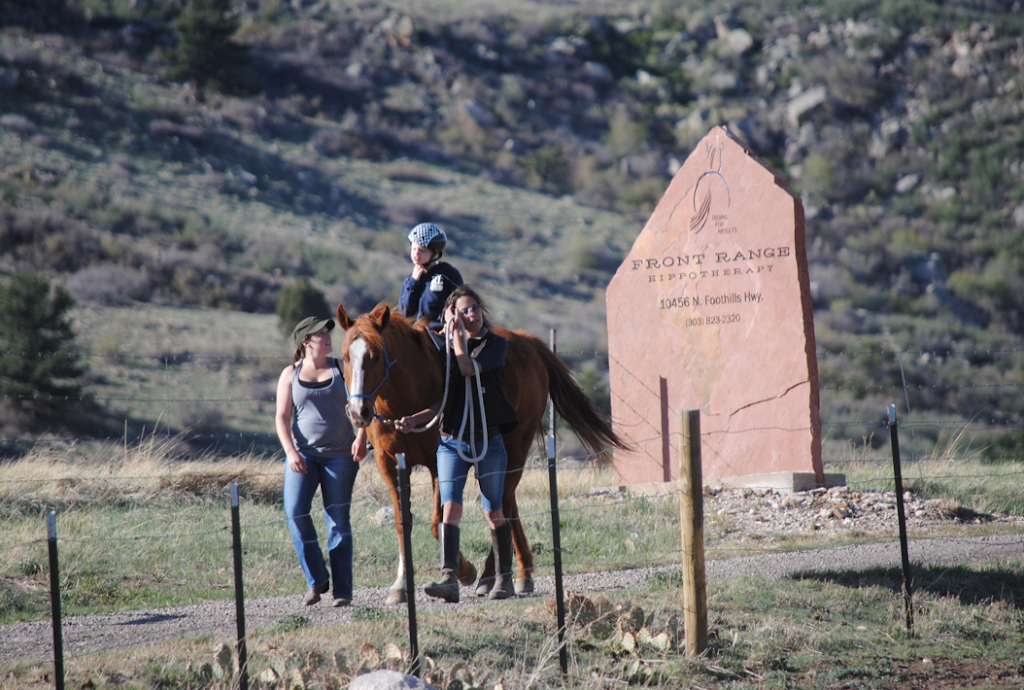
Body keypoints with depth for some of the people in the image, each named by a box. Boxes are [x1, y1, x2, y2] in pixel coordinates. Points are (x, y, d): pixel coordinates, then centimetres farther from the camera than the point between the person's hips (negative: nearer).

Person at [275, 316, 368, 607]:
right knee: (295, 512, -14)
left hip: (340, 454, 0)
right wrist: (291, 452, -11)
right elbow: (282, 417, 2)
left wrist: (361, 437, -13)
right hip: (303, 454, 0)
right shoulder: (291, 374, 4)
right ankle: (316, 580, 2)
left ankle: (343, 590, 5)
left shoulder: (341, 369, 5)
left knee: (338, 519, 0)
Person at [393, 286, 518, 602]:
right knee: (450, 507, -12)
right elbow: (441, 401, 7)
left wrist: (459, 335, -9)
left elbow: (469, 369, -18)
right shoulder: (444, 352, 7)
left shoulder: (496, 344, -1)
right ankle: (449, 578, -20)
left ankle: (504, 579, 16)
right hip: (452, 442, 2)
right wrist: (413, 420, -9)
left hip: (489, 442, -2)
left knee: (494, 513, 5)